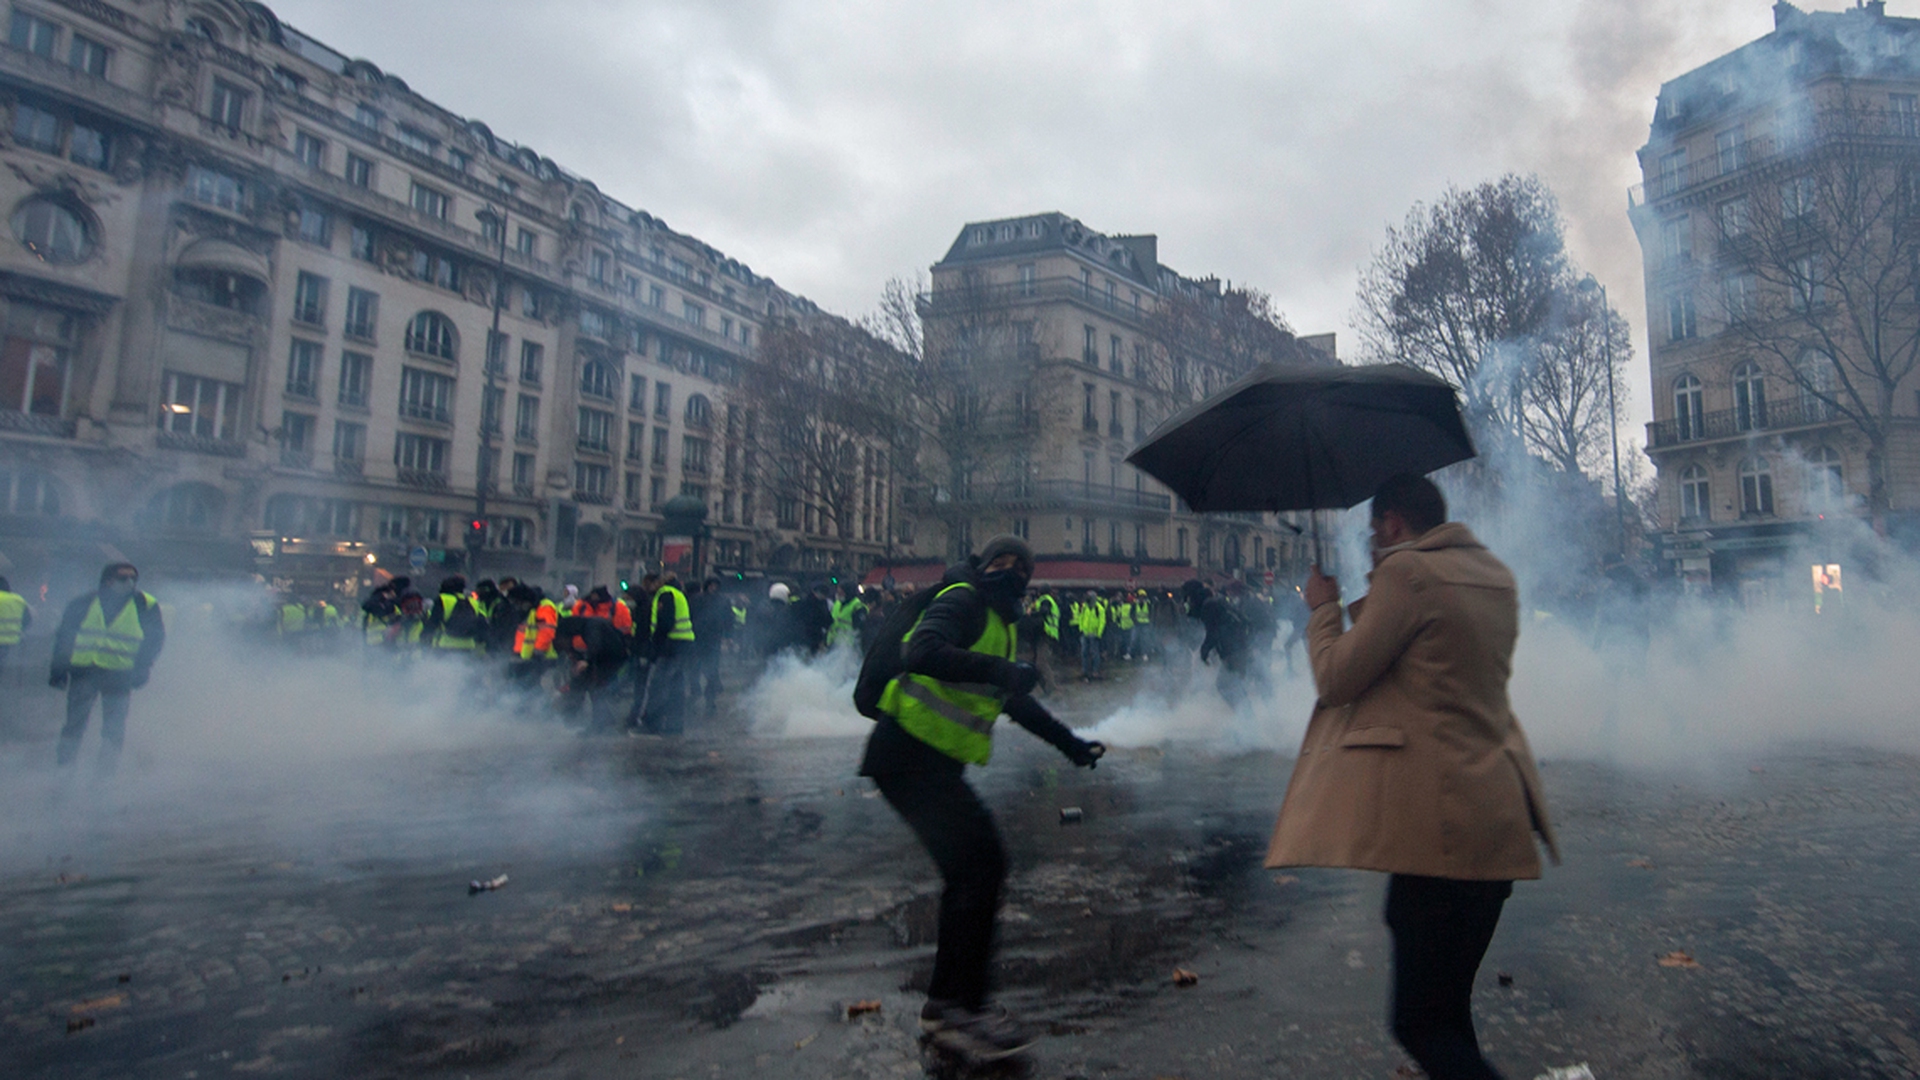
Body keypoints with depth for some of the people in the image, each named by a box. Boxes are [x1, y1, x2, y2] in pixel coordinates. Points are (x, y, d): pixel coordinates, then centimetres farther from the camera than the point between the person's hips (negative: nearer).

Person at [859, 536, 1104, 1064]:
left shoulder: (1000, 623, 20)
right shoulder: (962, 602, -11)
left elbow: (1015, 700, 31)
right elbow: (921, 652, -30)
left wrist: (1070, 743, 31)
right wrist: (998, 669, -32)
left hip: (934, 762, 10)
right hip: (909, 756, -10)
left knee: (979, 867, 9)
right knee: (979, 865, -12)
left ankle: (950, 1004, 21)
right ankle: (955, 1008, -1)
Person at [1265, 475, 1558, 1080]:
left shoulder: (1408, 571, -12)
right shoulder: (1496, 576, 14)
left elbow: (1336, 678, -10)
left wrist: (1323, 606, 7)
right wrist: (1364, 604, 35)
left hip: (1441, 819, -9)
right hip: (1498, 812, 9)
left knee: (1421, 1021, -3)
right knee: (1448, 1008, 19)